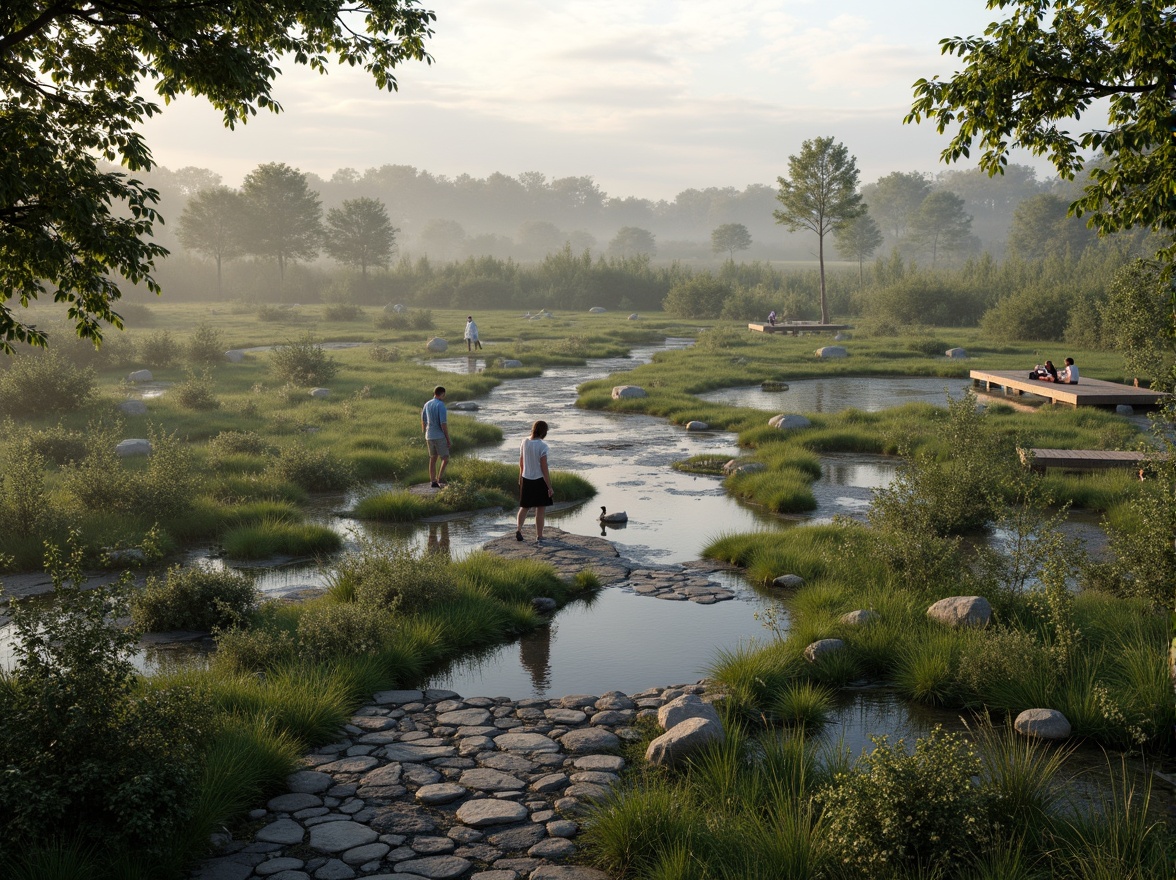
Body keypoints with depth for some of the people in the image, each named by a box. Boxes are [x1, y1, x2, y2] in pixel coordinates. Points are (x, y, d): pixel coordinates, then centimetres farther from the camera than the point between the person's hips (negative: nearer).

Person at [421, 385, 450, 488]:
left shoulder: (427, 405, 8)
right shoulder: (441, 405, -14)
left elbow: (423, 422, 13)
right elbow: (443, 424, -18)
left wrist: (425, 437, 21)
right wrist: (448, 439, -12)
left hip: (429, 437, 7)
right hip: (440, 437, -7)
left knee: (433, 459, 12)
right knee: (445, 459, -1)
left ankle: (433, 481, 12)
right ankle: (440, 479, -13)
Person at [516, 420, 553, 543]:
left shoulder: (524, 443, -1)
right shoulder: (542, 446, -18)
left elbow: (521, 463, 8)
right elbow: (544, 468, -16)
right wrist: (549, 487, -10)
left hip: (526, 479, 5)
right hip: (539, 480, -5)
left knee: (524, 507, 19)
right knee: (540, 510, 5)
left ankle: (518, 529, 3)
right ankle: (539, 537, 10)